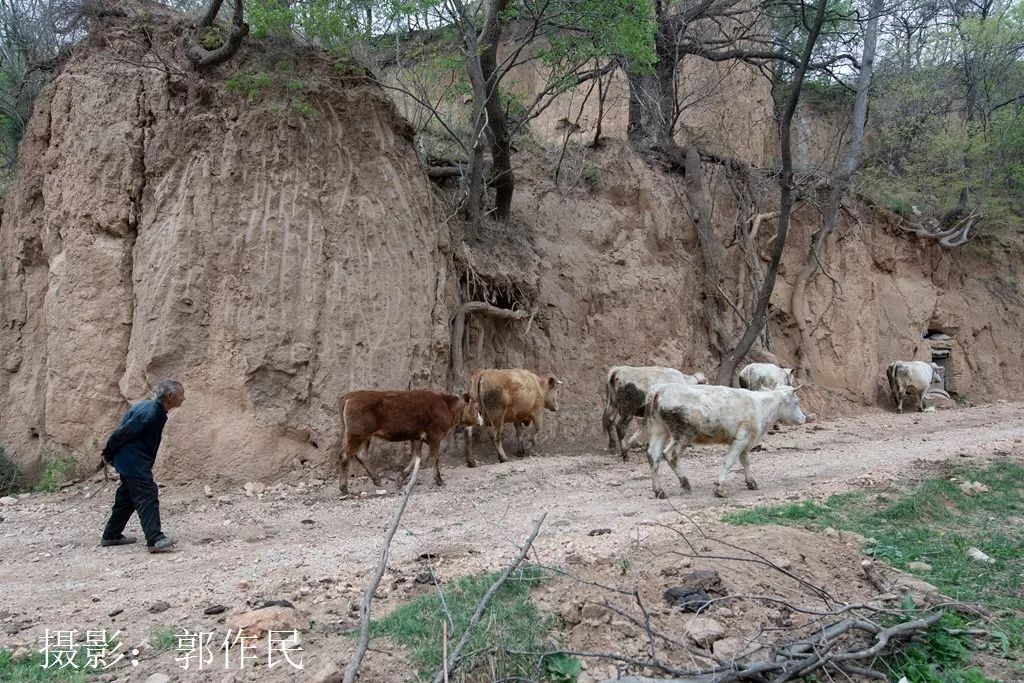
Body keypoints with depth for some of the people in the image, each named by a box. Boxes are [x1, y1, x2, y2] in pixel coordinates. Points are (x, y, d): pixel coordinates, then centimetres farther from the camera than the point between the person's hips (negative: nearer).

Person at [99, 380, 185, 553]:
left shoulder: (156, 410, 7)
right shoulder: (149, 413, -25)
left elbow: (123, 431, 17)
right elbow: (122, 433, -20)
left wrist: (110, 454, 22)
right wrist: (109, 453, -6)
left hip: (130, 461, 10)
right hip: (133, 462, -10)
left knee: (127, 497, 19)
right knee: (148, 496, -13)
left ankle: (111, 536, 32)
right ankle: (155, 540, -16)